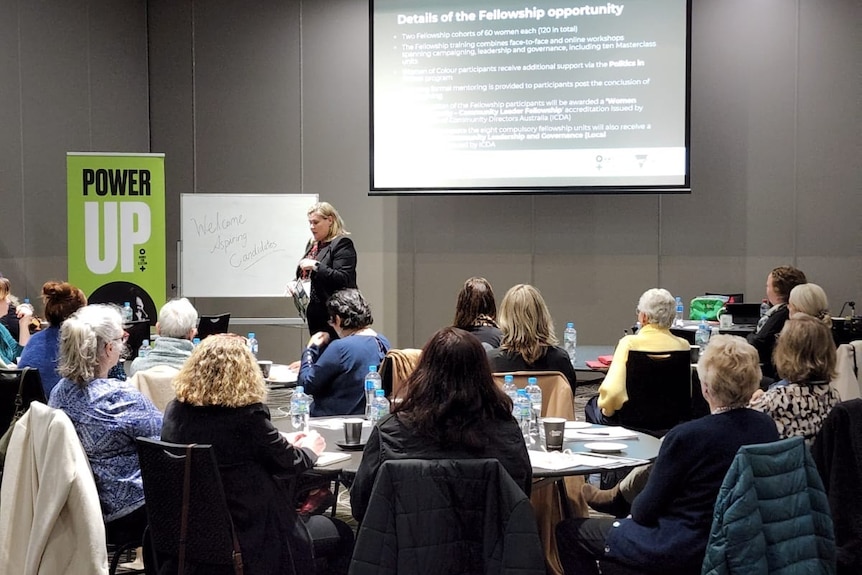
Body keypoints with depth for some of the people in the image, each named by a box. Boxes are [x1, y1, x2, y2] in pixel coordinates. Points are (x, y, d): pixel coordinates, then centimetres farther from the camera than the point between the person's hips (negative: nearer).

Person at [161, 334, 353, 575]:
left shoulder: (176, 410, -4)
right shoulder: (247, 414, -23)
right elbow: (288, 463, -8)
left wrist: (282, 442, 21)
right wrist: (310, 449, 14)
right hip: (250, 536, -8)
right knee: (341, 534, 17)